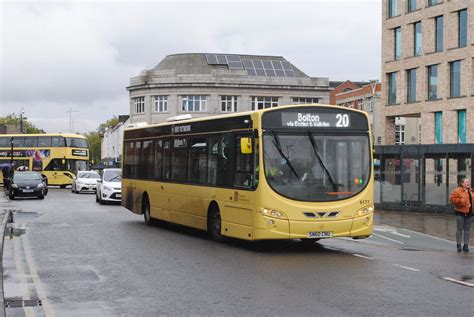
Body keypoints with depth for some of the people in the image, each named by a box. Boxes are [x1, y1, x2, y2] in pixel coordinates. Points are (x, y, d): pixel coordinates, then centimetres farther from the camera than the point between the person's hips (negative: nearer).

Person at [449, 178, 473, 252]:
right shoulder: (457, 191, -5)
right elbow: (452, 199, -10)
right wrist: (461, 201, -17)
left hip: (469, 213, 5)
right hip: (460, 213, -5)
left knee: (467, 229, 6)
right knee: (459, 229, 0)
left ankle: (466, 245, 11)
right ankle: (458, 245, 7)